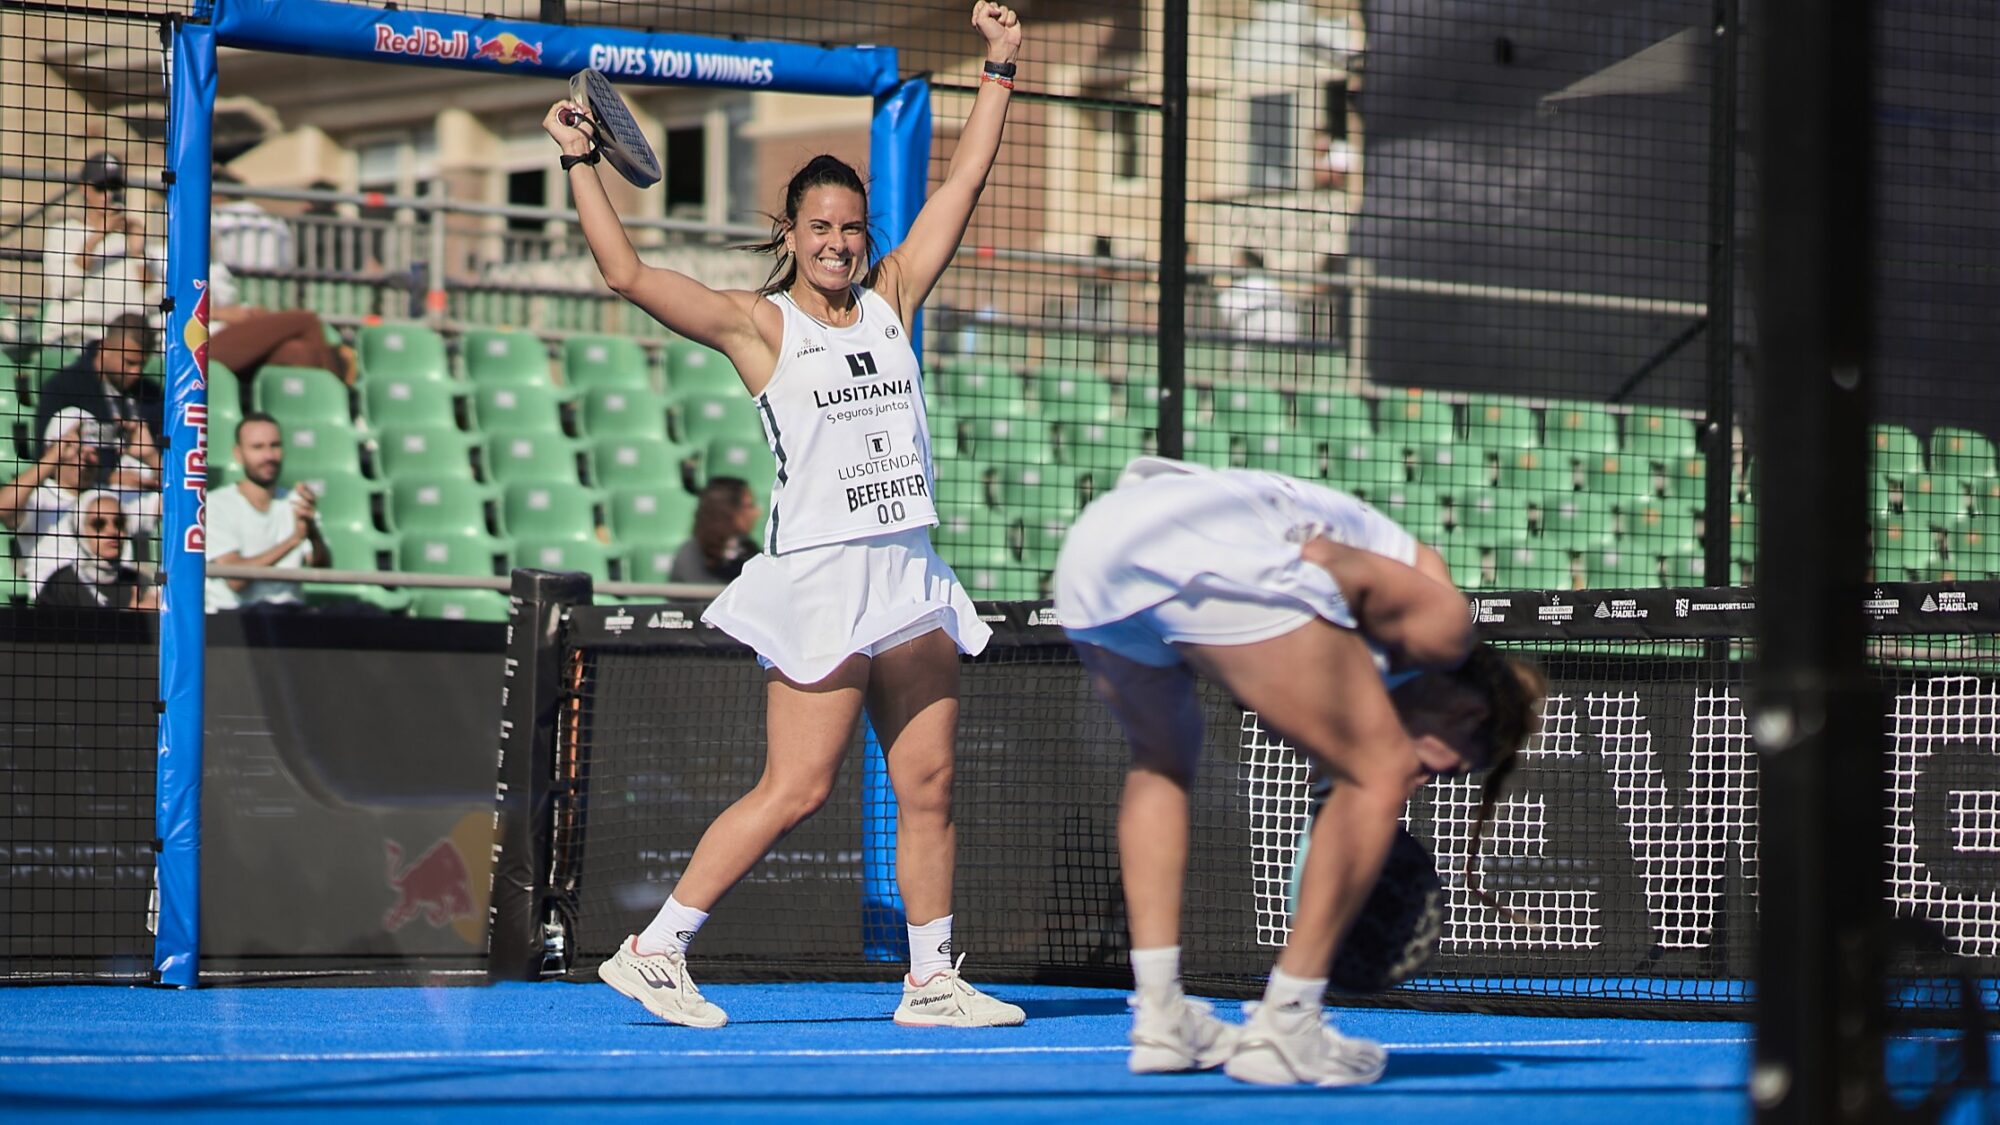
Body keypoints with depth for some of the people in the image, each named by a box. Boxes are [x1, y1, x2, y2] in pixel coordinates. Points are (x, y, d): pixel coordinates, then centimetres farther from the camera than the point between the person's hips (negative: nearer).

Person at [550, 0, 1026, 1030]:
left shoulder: (891, 299, 13)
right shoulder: (760, 325, -1)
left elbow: (964, 180, 16)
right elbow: (628, 275, -10)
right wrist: (579, 164, -14)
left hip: (909, 575, 6)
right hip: (817, 578, -6)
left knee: (929, 785, 5)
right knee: (795, 789, -9)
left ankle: (931, 980, 12)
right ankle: (651, 952, -1)